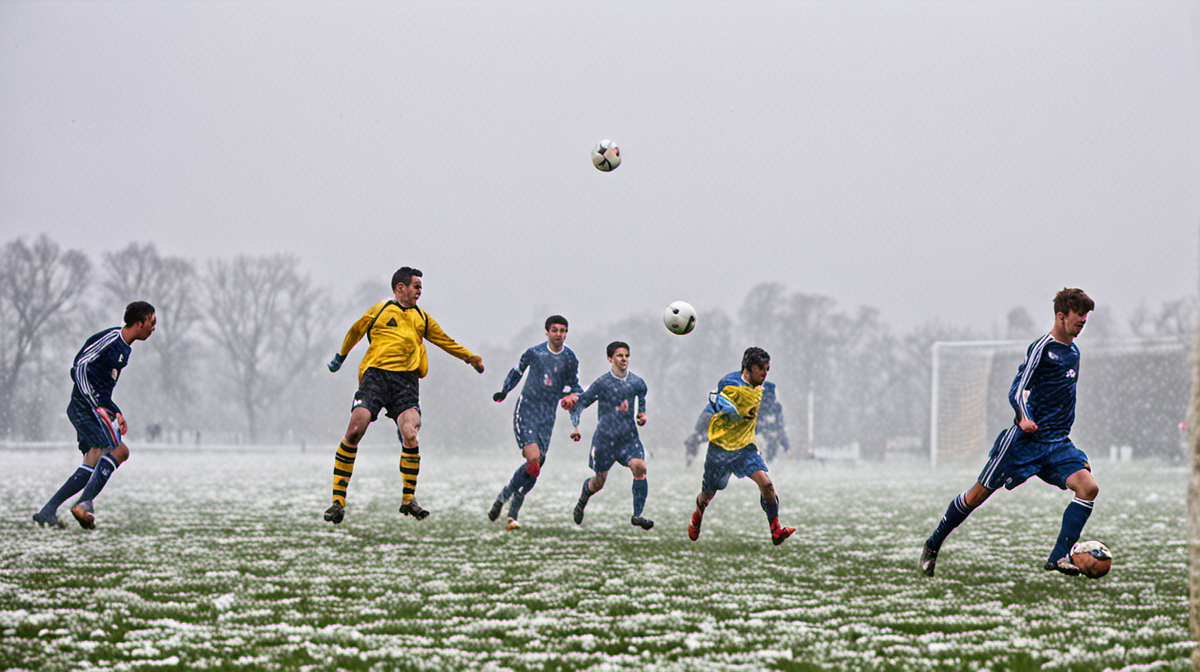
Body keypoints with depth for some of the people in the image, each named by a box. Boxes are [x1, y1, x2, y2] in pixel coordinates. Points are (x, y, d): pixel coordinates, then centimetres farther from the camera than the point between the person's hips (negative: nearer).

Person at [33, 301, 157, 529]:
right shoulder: (110, 338, -11)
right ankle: (85, 503, -27)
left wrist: (117, 413, 20)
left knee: (91, 467, 4)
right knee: (119, 451, -22)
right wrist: (97, 406, -22)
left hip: (95, 409, 10)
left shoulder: (125, 349, 20)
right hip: (85, 406, -10)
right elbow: (80, 367, -18)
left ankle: (47, 512, 5)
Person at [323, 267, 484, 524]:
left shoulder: (422, 318, 20)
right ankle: (338, 501, -10)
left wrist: (470, 357, 38)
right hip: (375, 375, -3)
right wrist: (340, 358, 36)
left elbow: (444, 341, 34)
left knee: (410, 436, -19)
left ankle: (408, 499, -2)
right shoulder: (378, 311, 9)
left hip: (406, 381, 3)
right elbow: (355, 332, 25)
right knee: (354, 431, -17)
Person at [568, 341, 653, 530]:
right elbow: (580, 403, -5)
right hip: (605, 438, -2)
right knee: (599, 482, 6)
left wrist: (642, 414, 10)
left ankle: (637, 515, -12)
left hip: (629, 438, 2)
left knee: (639, 467, -22)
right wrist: (575, 426, -19)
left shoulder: (637, 382, 1)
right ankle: (583, 499, 42)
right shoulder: (601, 383, -10)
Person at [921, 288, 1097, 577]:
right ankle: (932, 545, 21)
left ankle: (1058, 558, -16)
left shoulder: (1073, 351, 13)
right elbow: (1018, 389, -17)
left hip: (1057, 444, 6)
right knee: (978, 495, 1)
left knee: (1089, 487, -17)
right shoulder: (1042, 347, -11)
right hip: (1024, 440, -6)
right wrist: (1024, 417, -35)